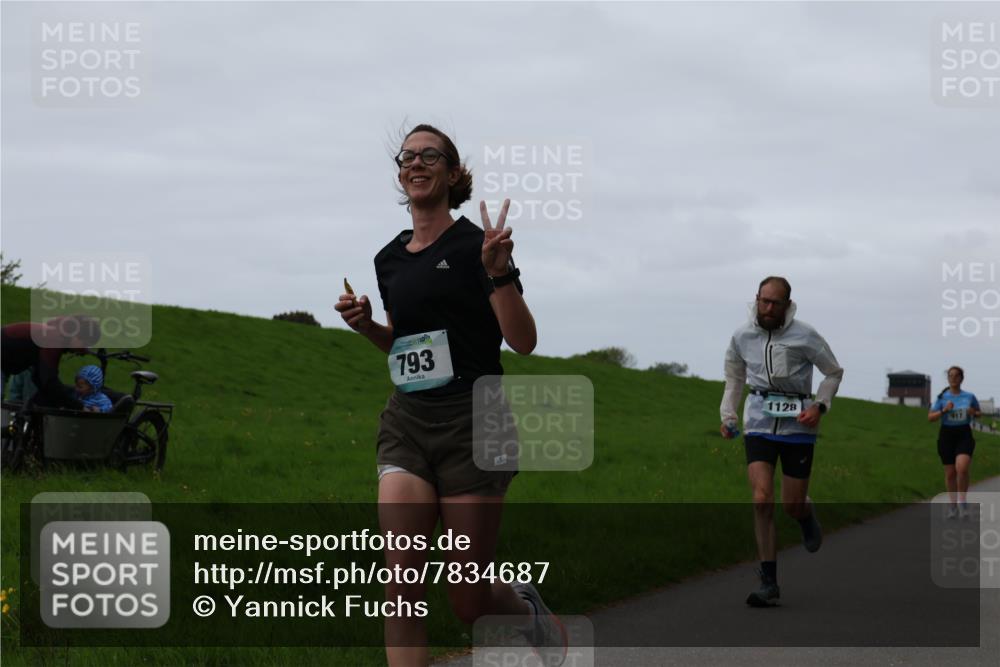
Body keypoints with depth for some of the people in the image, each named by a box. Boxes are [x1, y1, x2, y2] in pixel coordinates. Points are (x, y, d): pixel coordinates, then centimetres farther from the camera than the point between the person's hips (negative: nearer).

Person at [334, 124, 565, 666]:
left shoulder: (474, 245, -5)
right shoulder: (389, 259, 13)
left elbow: (523, 341, -9)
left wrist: (498, 272, -22)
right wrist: (365, 325, 6)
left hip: (471, 422, -5)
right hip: (406, 423, 5)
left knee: (468, 599, 1)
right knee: (402, 579, -13)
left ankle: (527, 609, 35)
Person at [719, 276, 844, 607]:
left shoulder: (804, 336, -9)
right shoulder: (742, 336, -1)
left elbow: (834, 372, 3)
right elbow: (734, 376, 17)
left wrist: (819, 406, -11)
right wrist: (728, 415, 8)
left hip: (797, 424, -1)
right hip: (759, 423, 1)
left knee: (793, 505, 3)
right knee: (762, 499, -14)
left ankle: (807, 516, 45)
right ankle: (769, 582, -8)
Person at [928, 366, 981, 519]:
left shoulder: (970, 397, 2)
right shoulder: (942, 397, 0)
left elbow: (979, 413, 18)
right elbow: (930, 417, -1)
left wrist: (974, 413, -6)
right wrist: (944, 410, -17)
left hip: (964, 434, -1)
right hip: (947, 435, 1)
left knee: (962, 468, -22)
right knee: (950, 473, 7)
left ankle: (962, 502, -5)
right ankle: (952, 505, 23)